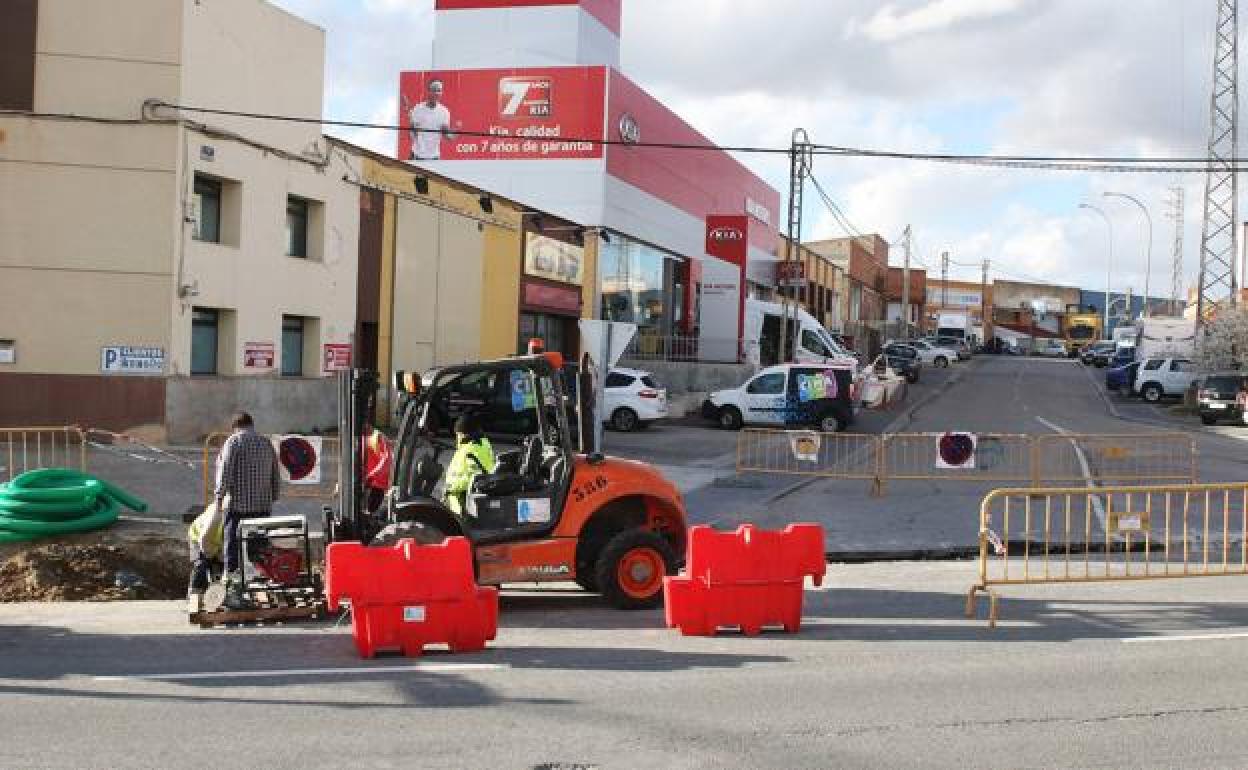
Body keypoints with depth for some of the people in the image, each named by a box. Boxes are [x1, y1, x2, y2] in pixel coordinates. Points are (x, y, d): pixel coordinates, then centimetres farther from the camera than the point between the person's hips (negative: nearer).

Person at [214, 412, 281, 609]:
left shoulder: (233, 441, -1)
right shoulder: (266, 443, 15)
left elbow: (225, 472, -12)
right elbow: (276, 478, 16)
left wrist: (219, 496, -5)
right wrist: (272, 499, 23)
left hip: (237, 506, -5)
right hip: (263, 506, 5)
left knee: (234, 549, -1)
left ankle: (234, 592, -5)